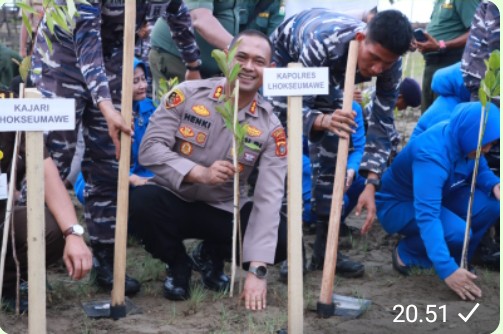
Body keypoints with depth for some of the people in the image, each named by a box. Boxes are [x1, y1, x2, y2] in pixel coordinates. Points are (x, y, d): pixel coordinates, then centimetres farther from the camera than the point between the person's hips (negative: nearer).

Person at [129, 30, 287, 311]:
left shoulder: (271, 128, -11)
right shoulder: (187, 94, -11)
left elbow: (269, 198, -18)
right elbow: (150, 148, -14)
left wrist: (257, 271, -27)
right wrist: (200, 173, -31)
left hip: (227, 211, 1)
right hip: (174, 201, -1)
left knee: (283, 240, -23)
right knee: (139, 202, -34)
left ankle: (212, 257, 11)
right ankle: (178, 263, 0)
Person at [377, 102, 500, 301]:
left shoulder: (464, 139, -13)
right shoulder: (432, 155, -36)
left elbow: (479, 170, 8)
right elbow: (427, 216, -43)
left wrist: (494, 184, -18)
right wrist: (446, 269, -50)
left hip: (438, 197, 8)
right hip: (397, 205, -7)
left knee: (492, 204, -16)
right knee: (457, 231, -33)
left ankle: (458, 259, 2)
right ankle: (407, 253, -5)